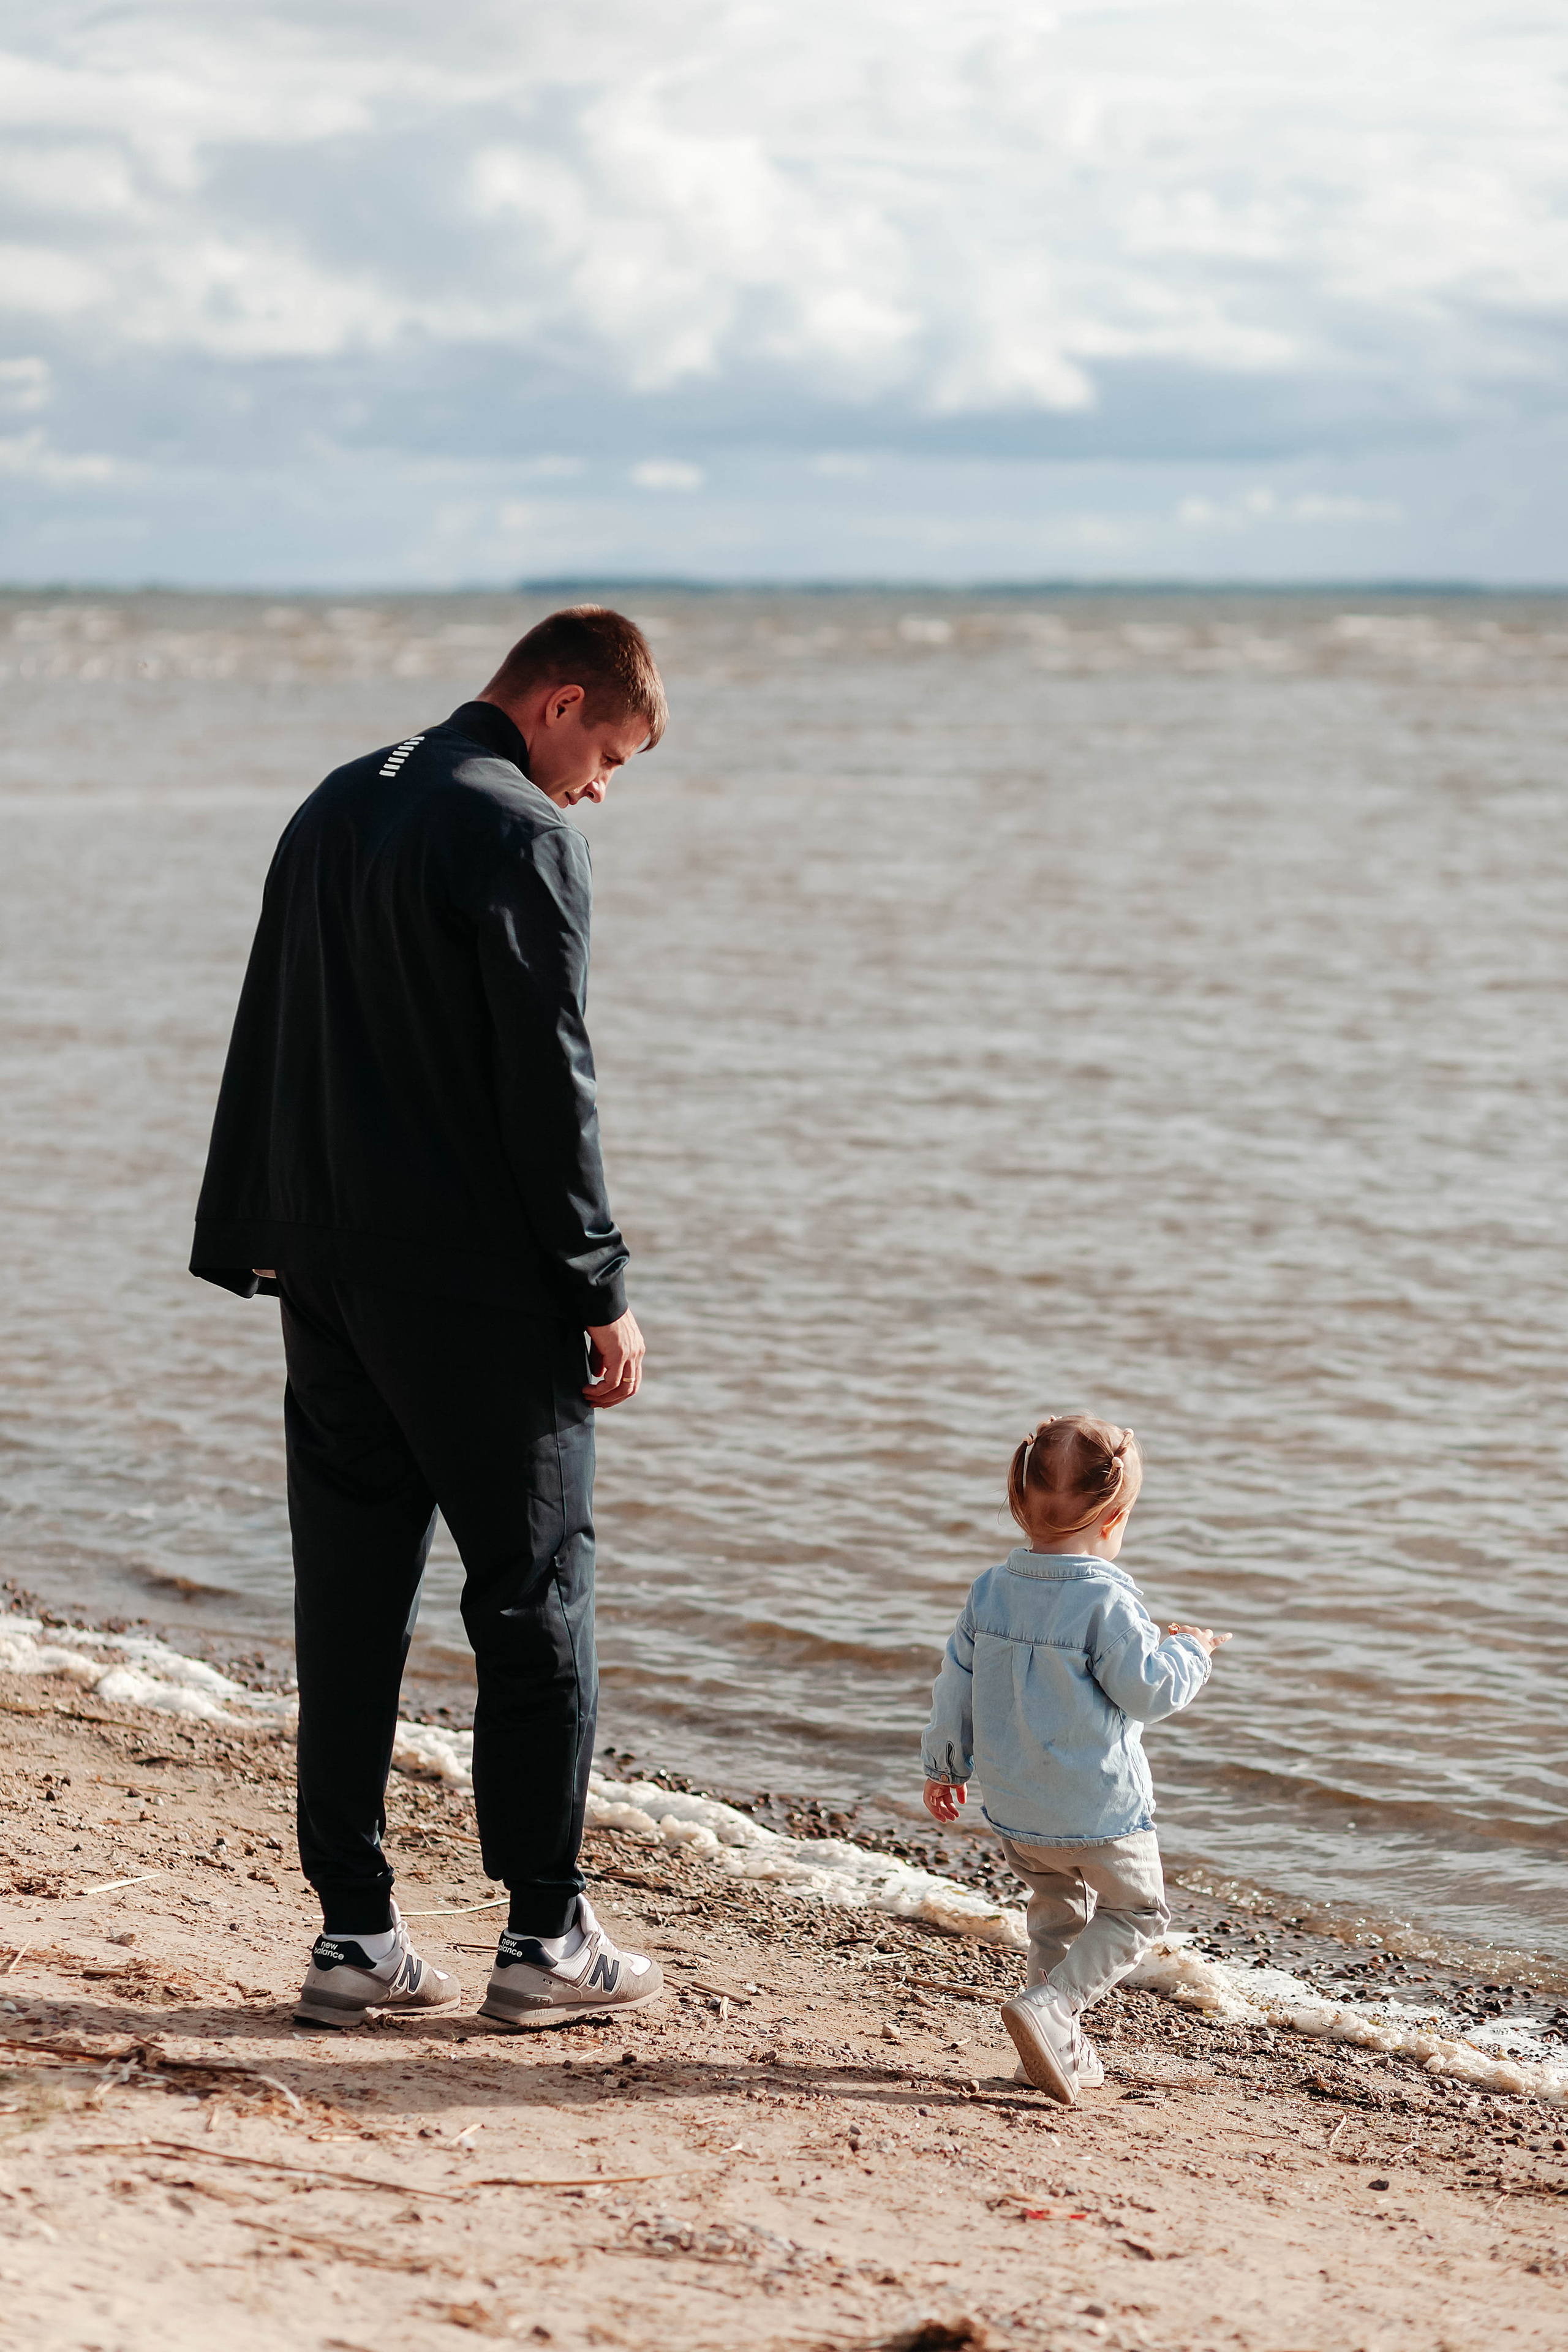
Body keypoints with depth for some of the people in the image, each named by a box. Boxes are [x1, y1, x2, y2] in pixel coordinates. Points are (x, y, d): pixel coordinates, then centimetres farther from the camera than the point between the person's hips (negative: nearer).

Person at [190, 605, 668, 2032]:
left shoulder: (334, 808, 14)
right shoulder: (522, 836, -11)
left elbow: (264, 1045, 17)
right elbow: (548, 1083, -15)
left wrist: (252, 1245, 21)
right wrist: (601, 1291, -9)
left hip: (327, 1270, 7)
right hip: (477, 1284, -7)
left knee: (350, 1595, 9)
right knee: (535, 1593, 2)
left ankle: (356, 1937, 11)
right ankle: (546, 1939, 7)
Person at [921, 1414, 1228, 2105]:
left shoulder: (990, 1590, 0)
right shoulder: (1106, 1600, -21)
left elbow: (955, 1686, 8)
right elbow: (1148, 1690, -18)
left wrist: (943, 1766, 21)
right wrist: (1187, 1652, 2)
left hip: (1012, 1807, 6)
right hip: (1099, 1807, -6)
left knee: (1058, 1910, 25)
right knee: (1135, 1911, 12)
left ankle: (1060, 2050, 25)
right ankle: (1046, 2008, -7)